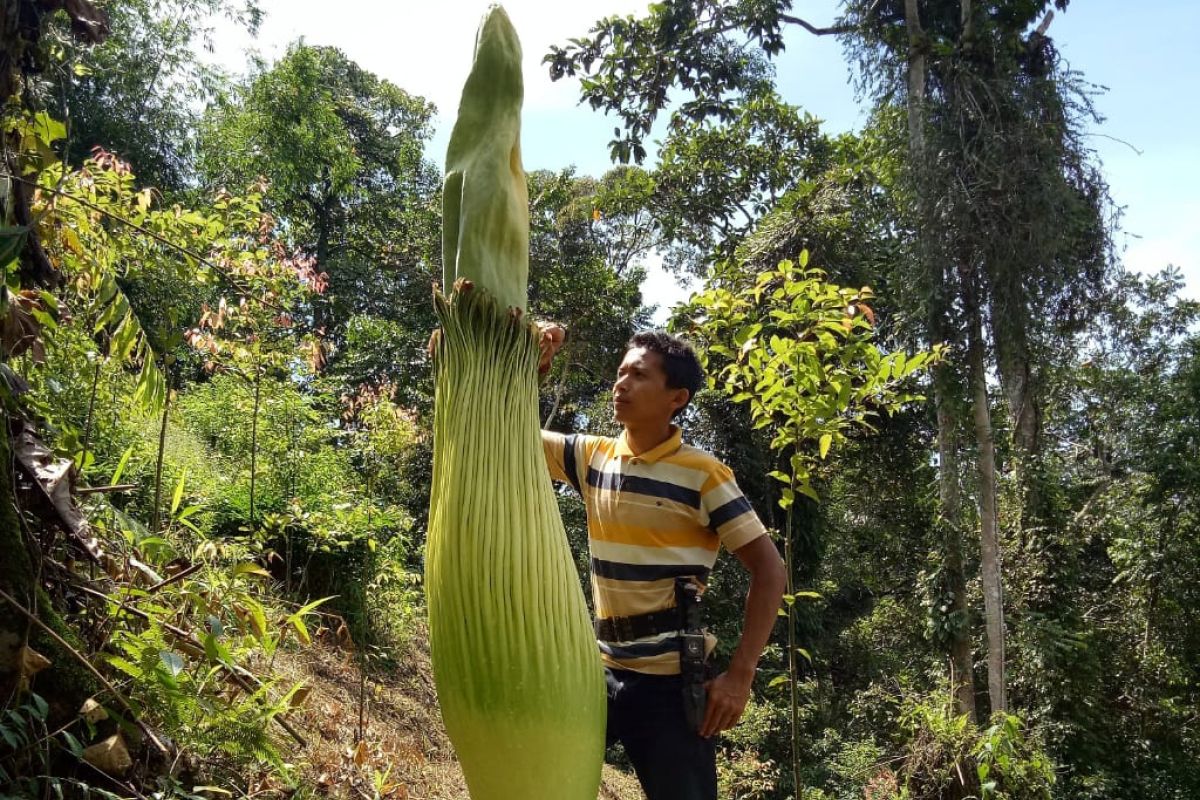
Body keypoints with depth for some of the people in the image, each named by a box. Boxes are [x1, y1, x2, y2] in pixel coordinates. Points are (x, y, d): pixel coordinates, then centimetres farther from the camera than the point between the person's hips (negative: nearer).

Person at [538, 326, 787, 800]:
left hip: (670, 679, -5)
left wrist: (739, 676, -16)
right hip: (603, 669, 5)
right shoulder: (592, 456, 4)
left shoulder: (701, 474, -11)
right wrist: (533, 369, -8)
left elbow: (768, 569, -11)